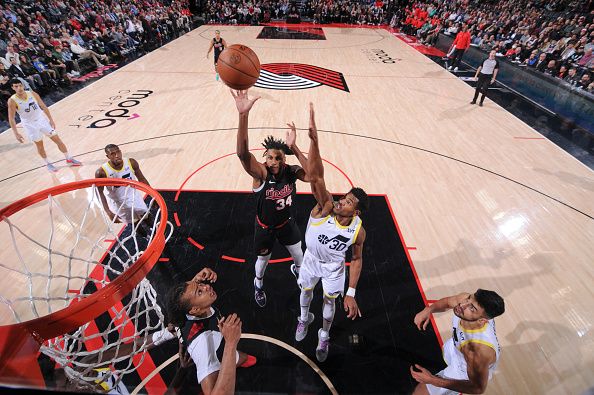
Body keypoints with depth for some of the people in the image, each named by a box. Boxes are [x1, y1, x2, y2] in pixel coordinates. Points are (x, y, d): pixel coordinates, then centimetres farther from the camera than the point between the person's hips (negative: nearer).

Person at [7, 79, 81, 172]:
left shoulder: (32, 93, -8)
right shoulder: (12, 101, -15)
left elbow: (43, 107, 3)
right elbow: (11, 118, -12)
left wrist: (51, 119, -1)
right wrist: (16, 133, -17)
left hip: (41, 119, 2)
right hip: (30, 125, -2)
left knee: (57, 139, 3)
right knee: (39, 144, 7)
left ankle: (69, 159, 13)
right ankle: (47, 164, 23)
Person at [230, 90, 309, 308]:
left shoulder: (291, 171, -21)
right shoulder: (261, 173, -31)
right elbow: (242, 153, -52)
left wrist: (294, 146, -45)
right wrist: (243, 115, -67)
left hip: (286, 222, 3)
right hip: (264, 226, -3)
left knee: (298, 253, 24)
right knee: (263, 259, 21)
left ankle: (297, 270, 64)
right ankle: (258, 284, 57)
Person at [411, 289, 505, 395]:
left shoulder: (480, 350, -48)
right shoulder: (464, 299, -33)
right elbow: (448, 301, -8)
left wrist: (432, 380, -38)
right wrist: (428, 309, -28)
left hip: (463, 371, -5)